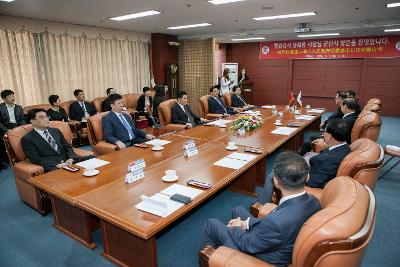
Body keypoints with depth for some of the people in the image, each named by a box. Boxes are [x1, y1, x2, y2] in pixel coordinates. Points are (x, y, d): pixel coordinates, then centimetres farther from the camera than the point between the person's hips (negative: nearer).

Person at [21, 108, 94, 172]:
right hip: (52, 167, -6)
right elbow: (36, 159, -6)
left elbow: (68, 147, 19)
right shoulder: (27, 139, 3)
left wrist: (71, 158, -3)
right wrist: (57, 165, -18)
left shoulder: (56, 131, 21)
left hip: (68, 161, 6)